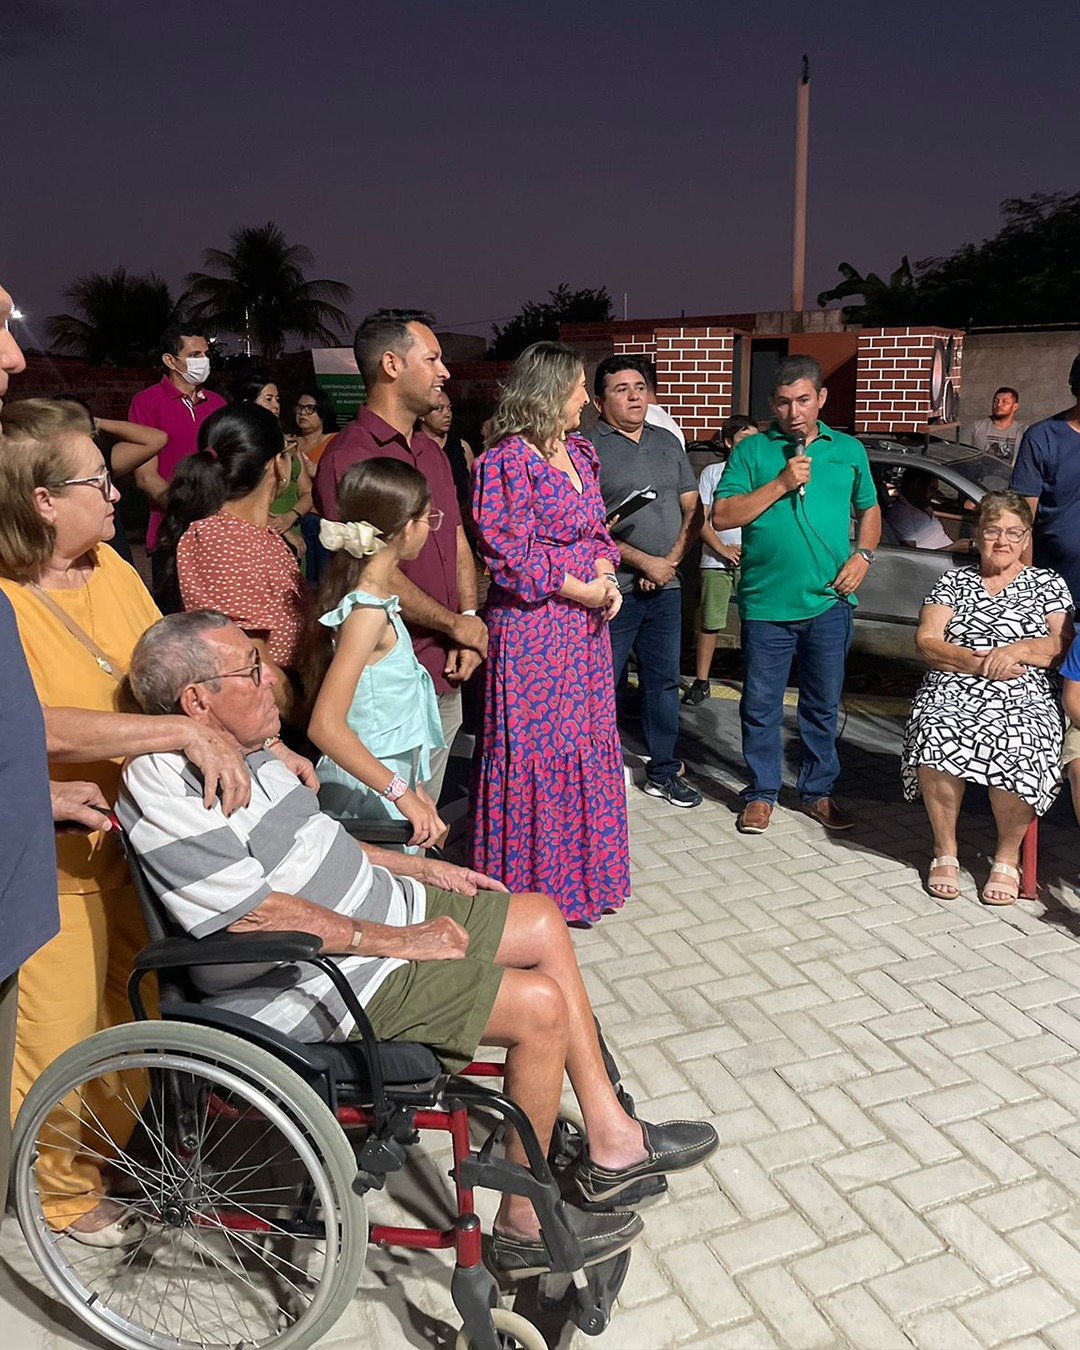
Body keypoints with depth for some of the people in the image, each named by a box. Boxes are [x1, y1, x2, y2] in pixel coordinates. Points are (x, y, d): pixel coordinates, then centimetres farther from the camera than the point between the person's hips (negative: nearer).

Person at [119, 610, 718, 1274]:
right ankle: (524, 1225, 5)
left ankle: (612, 1139, 15)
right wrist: (396, 942, -21)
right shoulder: (167, 791, -22)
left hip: (382, 911, 10)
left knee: (544, 921, 9)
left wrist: (423, 869, 14)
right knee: (543, 1007, -16)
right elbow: (257, 915, -26)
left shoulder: (241, 750, 9)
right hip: (328, 981, -10)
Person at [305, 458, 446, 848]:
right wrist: (403, 793, -28)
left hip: (391, 780, 9)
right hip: (370, 798, -9)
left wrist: (410, 785, 17)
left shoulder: (372, 597, 6)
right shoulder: (369, 612, -21)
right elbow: (326, 725, -28)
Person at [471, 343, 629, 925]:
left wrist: (605, 574, 1)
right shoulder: (508, 460, -13)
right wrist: (579, 590, -14)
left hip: (585, 622, 9)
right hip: (532, 625, -8)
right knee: (534, 750, 0)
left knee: (587, 743, 14)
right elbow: (509, 552, -17)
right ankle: (534, 884, 15)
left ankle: (584, 875, 29)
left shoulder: (577, 452, 13)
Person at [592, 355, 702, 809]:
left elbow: (692, 509, 13)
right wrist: (644, 562, -13)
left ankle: (664, 772, 26)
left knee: (663, 682, 13)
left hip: (665, 588, 6)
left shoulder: (667, 443, 14)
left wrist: (671, 560, -3)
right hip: (613, 589, -6)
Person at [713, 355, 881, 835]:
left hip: (829, 600, 2)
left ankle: (818, 791, 26)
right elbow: (722, 516, -8)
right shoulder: (751, 450, 0)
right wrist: (781, 484, -15)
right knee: (760, 705, 5)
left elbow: (869, 509, 20)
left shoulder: (849, 450, 9)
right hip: (765, 602, -2)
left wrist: (863, 554, 1)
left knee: (823, 704, 12)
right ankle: (761, 792, 20)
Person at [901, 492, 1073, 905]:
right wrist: (978, 662, -11)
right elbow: (926, 642, 4)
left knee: (1018, 748, -35)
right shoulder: (954, 581, 17)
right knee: (937, 737, -34)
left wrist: (1018, 650, -12)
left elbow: (1065, 645, 5)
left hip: (1024, 701, 0)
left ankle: (1007, 856, -13)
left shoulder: (1047, 583, 17)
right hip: (952, 692, 1)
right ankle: (945, 850, -15)